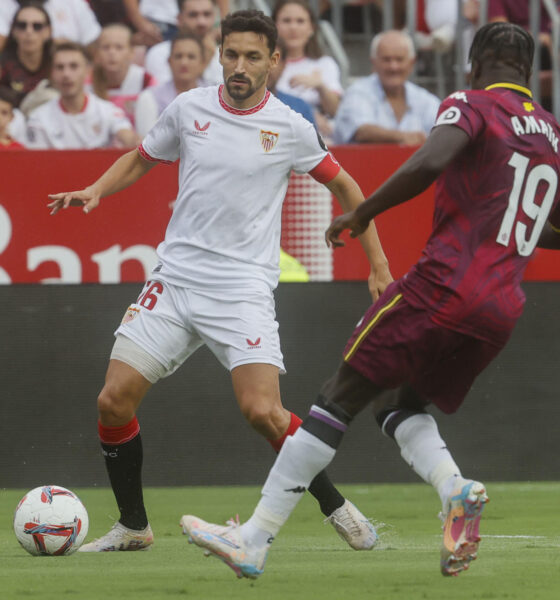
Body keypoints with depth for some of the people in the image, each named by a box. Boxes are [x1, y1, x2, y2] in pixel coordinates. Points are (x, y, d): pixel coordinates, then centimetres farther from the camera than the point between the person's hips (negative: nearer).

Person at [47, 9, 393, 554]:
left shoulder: (290, 127, -3)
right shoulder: (188, 109, 4)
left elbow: (344, 187, 10)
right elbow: (140, 160, 21)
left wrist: (379, 268, 8)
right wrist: (94, 191, 2)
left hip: (243, 288, -3)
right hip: (174, 279, 3)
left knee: (261, 411, -19)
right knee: (113, 401, -4)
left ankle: (335, 506, 2)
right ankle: (133, 526, 13)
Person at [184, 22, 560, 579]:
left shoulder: (472, 105, -2)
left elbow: (429, 161, -22)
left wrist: (361, 214, -13)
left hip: (444, 285, -6)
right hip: (503, 307, 6)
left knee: (339, 397, 0)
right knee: (399, 404, 22)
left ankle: (254, 539, -2)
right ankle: (455, 489, -9)